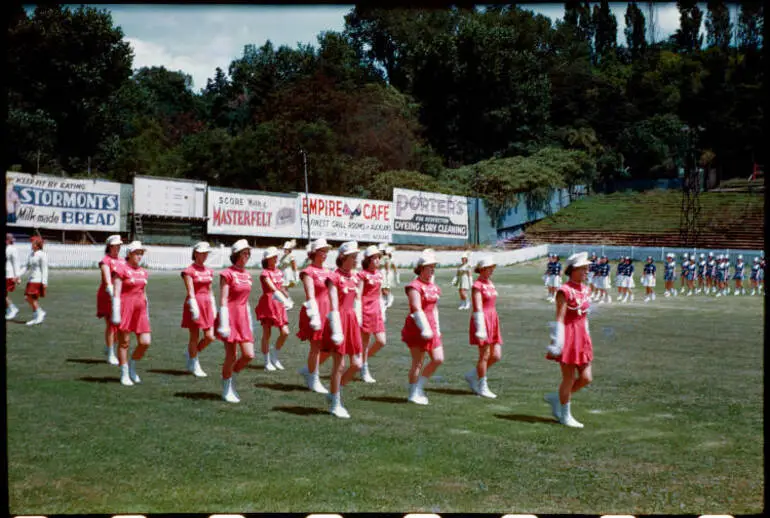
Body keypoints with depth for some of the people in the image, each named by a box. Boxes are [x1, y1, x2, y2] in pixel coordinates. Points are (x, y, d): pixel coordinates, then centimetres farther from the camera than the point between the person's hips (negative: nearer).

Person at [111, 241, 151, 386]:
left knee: (145, 342, -2)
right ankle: (124, 374, 14)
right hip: (125, 308, -6)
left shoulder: (143, 272, 13)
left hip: (140, 309, 6)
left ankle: (132, 367, 20)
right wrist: (115, 313, -15)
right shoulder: (122, 270, -6)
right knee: (124, 343, 3)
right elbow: (116, 293, -10)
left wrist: (147, 313, 18)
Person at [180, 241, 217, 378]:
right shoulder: (189, 271, -8)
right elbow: (190, 292, -14)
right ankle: (194, 366, 14)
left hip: (207, 304, 6)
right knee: (194, 337, 2)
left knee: (210, 337, 0)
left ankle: (192, 354, 24)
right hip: (194, 303, -6)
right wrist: (194, 309, -20)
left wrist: (214, 308, 13)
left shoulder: (209, 271, 11)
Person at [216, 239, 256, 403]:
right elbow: (223, 300, -13)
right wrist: (223, 324, -17)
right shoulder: (227, 273, -9)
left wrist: (250, 322, 17)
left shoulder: (247, 275, 12)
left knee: (249, 355, -3)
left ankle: (231, 378, 21)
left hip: (243, 317, 6)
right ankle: (226, 390, 15)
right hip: (230, 315, -6)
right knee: (231, 356, -2)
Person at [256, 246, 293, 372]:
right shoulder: (265, 273, -10)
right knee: (267, 334, 0)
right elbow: (273, 289, -24)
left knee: (285, 332, -3)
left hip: (279, 305, 6)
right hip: (268, 304, -6)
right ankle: (267, 362, 7)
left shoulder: (279, 272, 11)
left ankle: (274, 356, 15)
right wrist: (284, 300, -34)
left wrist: (289, 299, 26)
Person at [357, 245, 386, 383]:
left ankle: (364, 360, 23)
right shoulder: (363, 274, -8)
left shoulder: (379, 275, 11)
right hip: (366, 309, -7)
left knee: (381, 342, 2)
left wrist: (382, 312, 15)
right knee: (365, 342, 1)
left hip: (376, 311, 7)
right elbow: (358, 296, -10)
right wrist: (358, 315, -15)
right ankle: (364, 371, 12)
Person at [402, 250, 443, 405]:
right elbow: (417, 309, -20)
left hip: (430, 327, 8)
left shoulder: (434, 287, 13)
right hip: (416, 328, -8)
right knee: (417, 363, -1)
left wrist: (437, 328, 16)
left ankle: (418, 388, 15)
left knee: (438, 359, 2)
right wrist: (425, 328, -25)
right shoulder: (415, 286, -12)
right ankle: (413, 394, 12)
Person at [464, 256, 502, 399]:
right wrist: (480, 329, -22)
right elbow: (478, 308, -18)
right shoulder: (477, 285, -12)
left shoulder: (490, 283, 14)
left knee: (496, 356, 6)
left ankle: (472, 376, 21)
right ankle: (482, 387, 9)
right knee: (485, 356, -2)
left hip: (493, 320, 8)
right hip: (482, 321, -8)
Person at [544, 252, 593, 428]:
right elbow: (559, 319, -18)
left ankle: (556, 397, 26)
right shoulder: (565, 291, -15)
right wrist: (556, 345, -20)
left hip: (582, 339, 8)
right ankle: (565, 416, 16)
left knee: (586, 378, 7)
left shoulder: (584, 289, 10)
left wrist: (587, 340, 19)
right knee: (569, 380, 1)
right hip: (568, 338, -8)